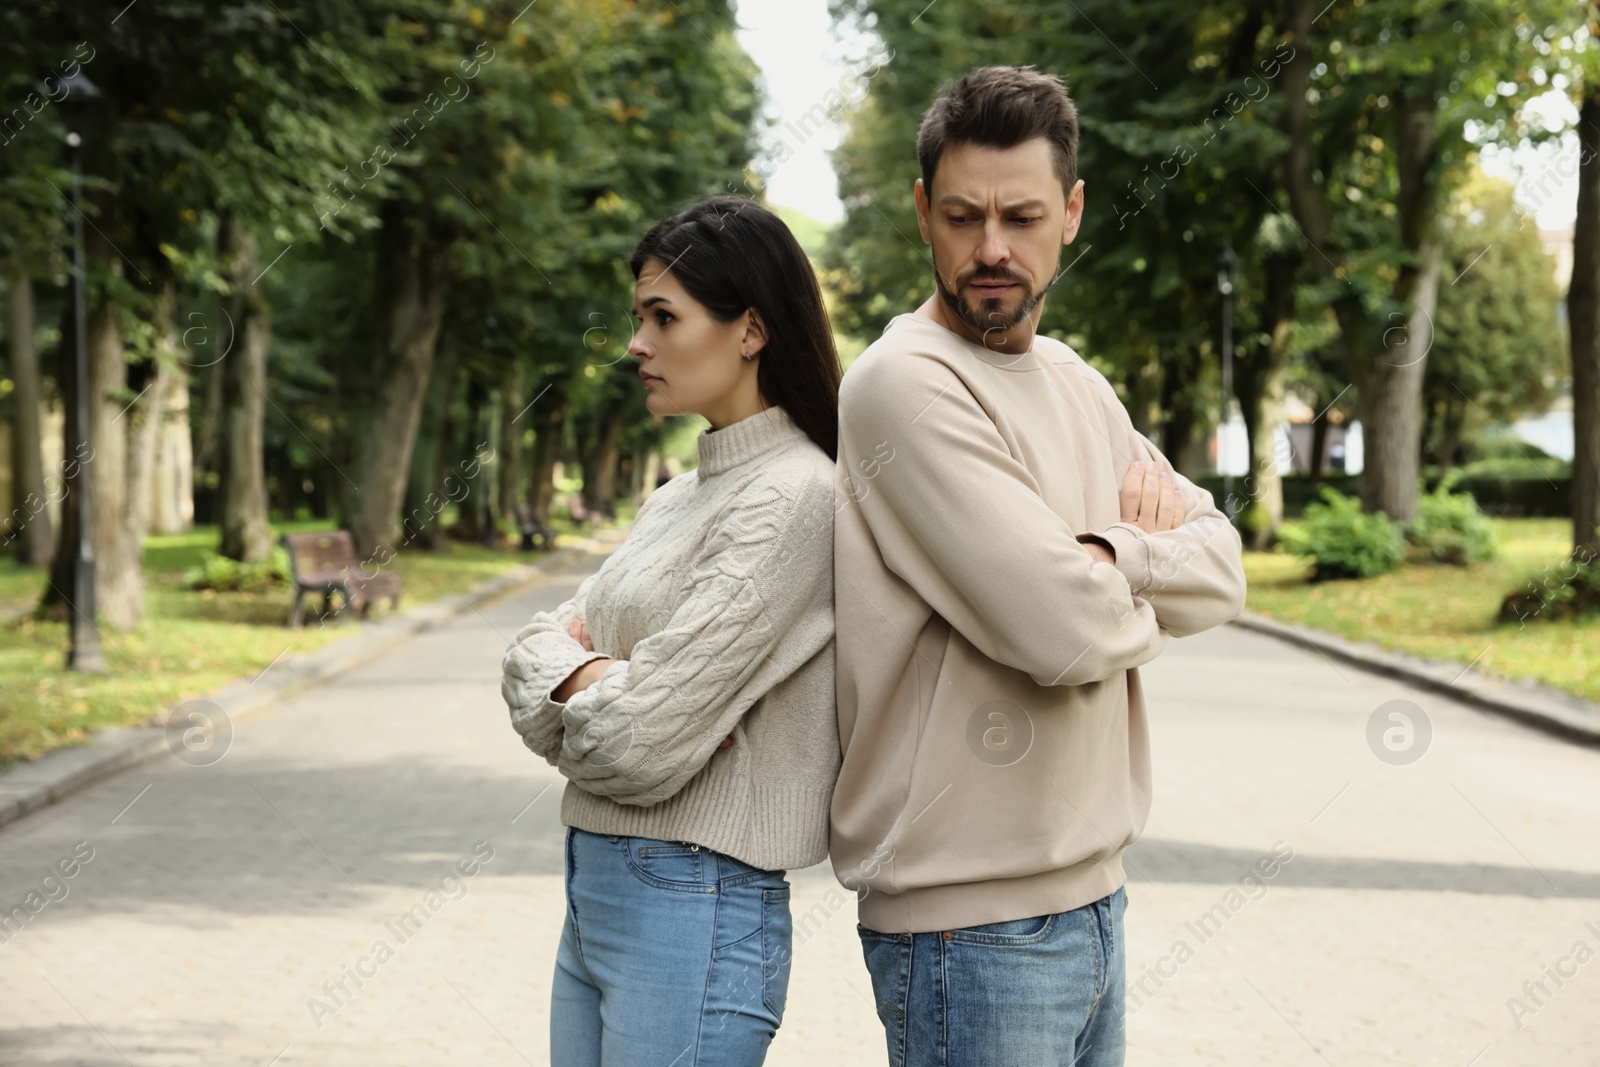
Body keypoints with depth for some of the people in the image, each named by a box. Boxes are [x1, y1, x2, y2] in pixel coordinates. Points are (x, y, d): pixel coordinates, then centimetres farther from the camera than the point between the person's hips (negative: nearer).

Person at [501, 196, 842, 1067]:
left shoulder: (792, 497, -15)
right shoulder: (678, 497, 13)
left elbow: (637, 742, -20)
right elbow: (535, 652, 9)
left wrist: (571, 699, 0)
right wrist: (586, 675, -11)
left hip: (695, 907, -8)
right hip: (594, 894, 8)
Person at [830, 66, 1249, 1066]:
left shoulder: (1077, 384, 11)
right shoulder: (905, 384, -16)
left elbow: (1224, 567, 7)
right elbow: (1066, 629, -23)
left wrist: (1111, 557, -13)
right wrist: (1146, 607, -1)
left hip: (1092, 897, 8)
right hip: (972, 928, -8)